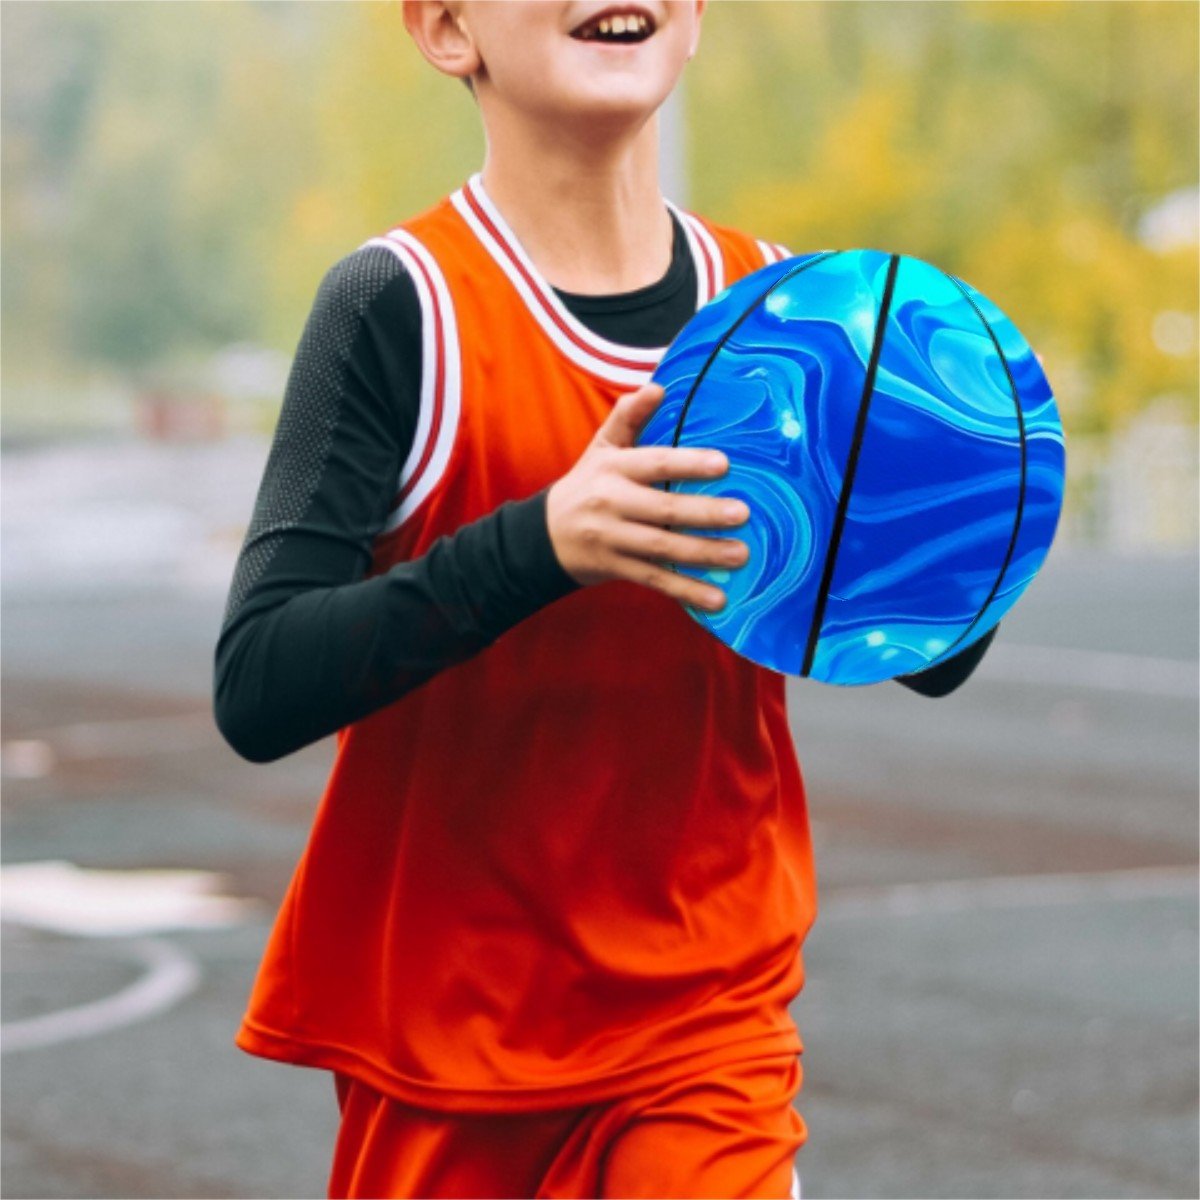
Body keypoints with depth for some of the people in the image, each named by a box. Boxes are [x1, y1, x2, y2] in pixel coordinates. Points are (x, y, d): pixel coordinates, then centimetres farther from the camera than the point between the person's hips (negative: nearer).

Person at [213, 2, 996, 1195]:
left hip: (711, 1024, 3)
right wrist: (542, 541, -31)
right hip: (448, 1048, -2)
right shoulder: (401, 304, -12)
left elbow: (932, 660, 9)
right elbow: (255, 690, -19)